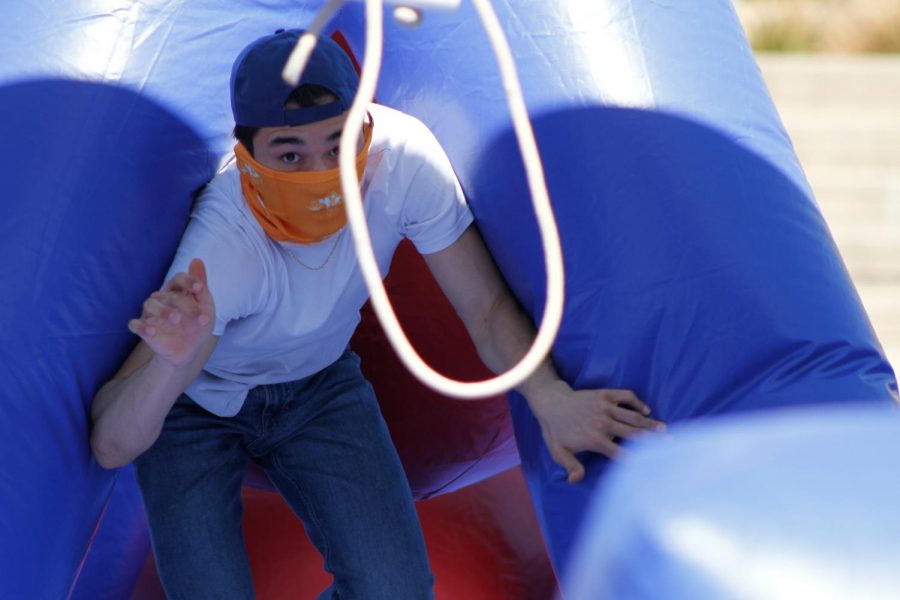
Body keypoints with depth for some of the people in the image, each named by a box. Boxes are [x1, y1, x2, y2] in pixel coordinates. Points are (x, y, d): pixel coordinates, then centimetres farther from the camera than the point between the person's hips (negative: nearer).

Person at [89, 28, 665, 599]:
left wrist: (549, 395, -36)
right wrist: (171, 365, -61)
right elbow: (111, 448, -40)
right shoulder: (222, 246, -40)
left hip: (319, 384, 4)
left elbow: (487, 308, -18)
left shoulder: (404, 156, -30)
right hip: (195, 403, -3)